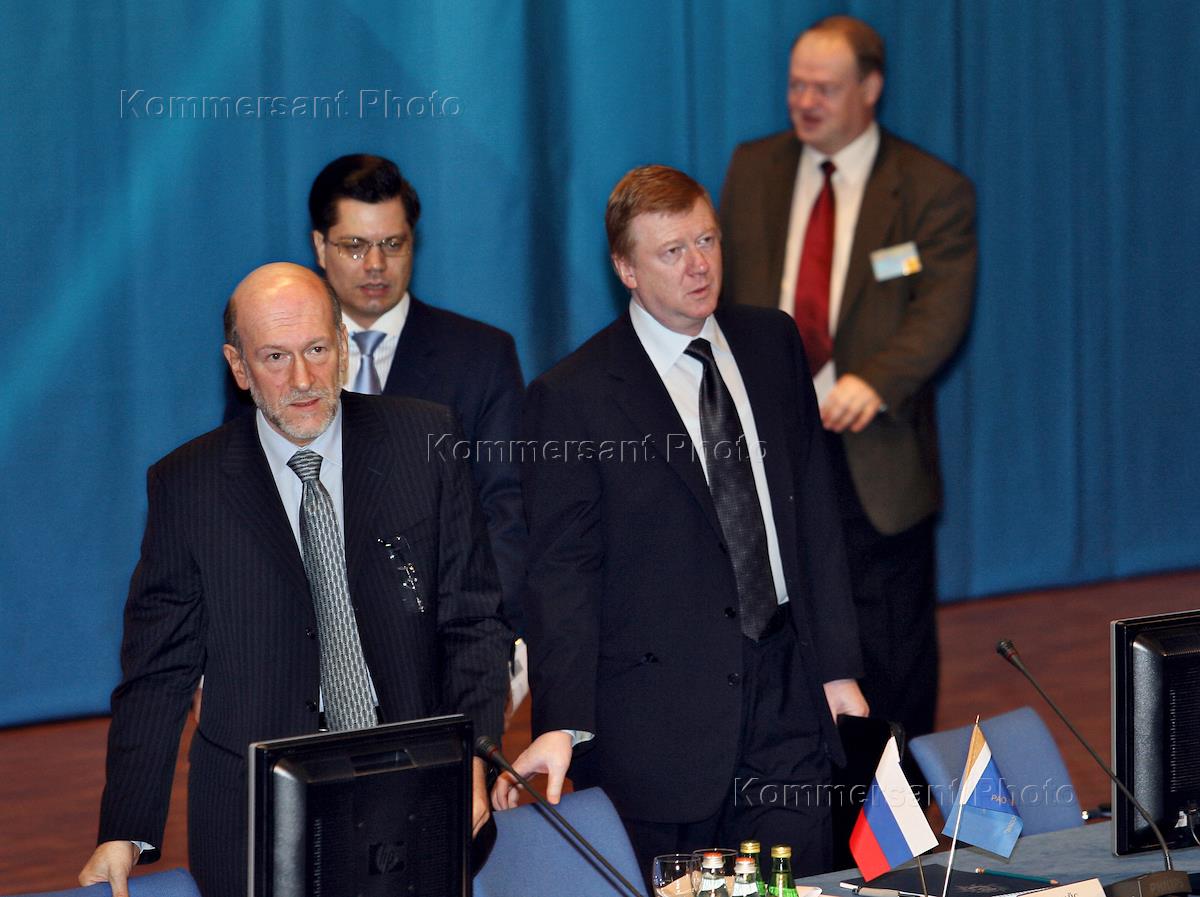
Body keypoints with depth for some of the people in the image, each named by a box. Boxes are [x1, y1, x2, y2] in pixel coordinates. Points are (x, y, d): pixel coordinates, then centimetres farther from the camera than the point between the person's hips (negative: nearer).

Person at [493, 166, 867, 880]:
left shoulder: (774, 344, 9)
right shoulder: (573, 397, -7)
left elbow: (814, 510, 13)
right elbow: (562, 574, -10)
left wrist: (837, 665, 9)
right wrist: (561, 727, -19)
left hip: (786, 700, 4)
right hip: (657, 727, -4)